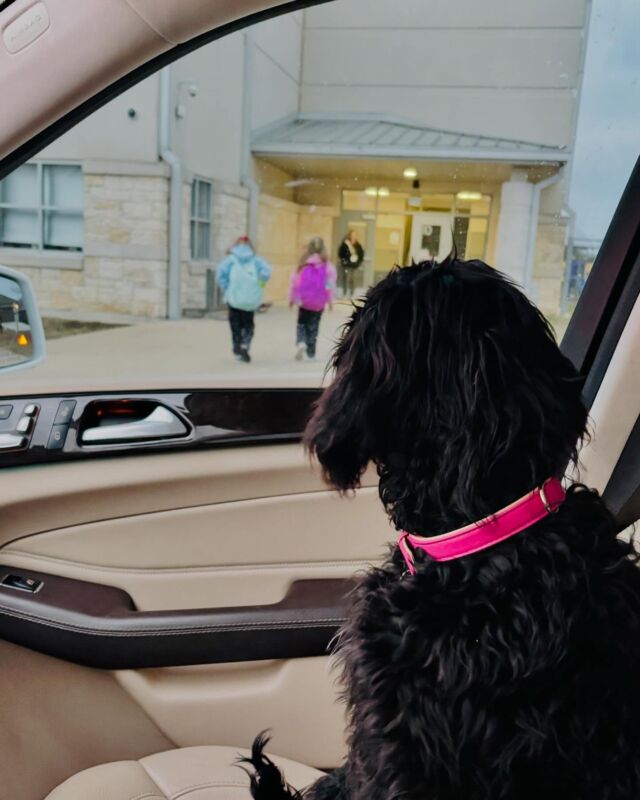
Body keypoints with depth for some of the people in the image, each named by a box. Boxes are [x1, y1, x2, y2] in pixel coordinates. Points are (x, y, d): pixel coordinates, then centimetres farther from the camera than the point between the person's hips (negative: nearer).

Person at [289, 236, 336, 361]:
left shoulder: (303, 263, -3)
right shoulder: (327, 264, -5)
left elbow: (294, 281, 2)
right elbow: (330, 283, -3)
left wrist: (292, 298, 13)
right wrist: (330, 300, 8)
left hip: (304, 299, 0)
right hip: (319, 301, 0)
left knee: (302, 324, 14)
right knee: (313, 326, 14)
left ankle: (301, 342, -13)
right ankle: (311, 352, 16)